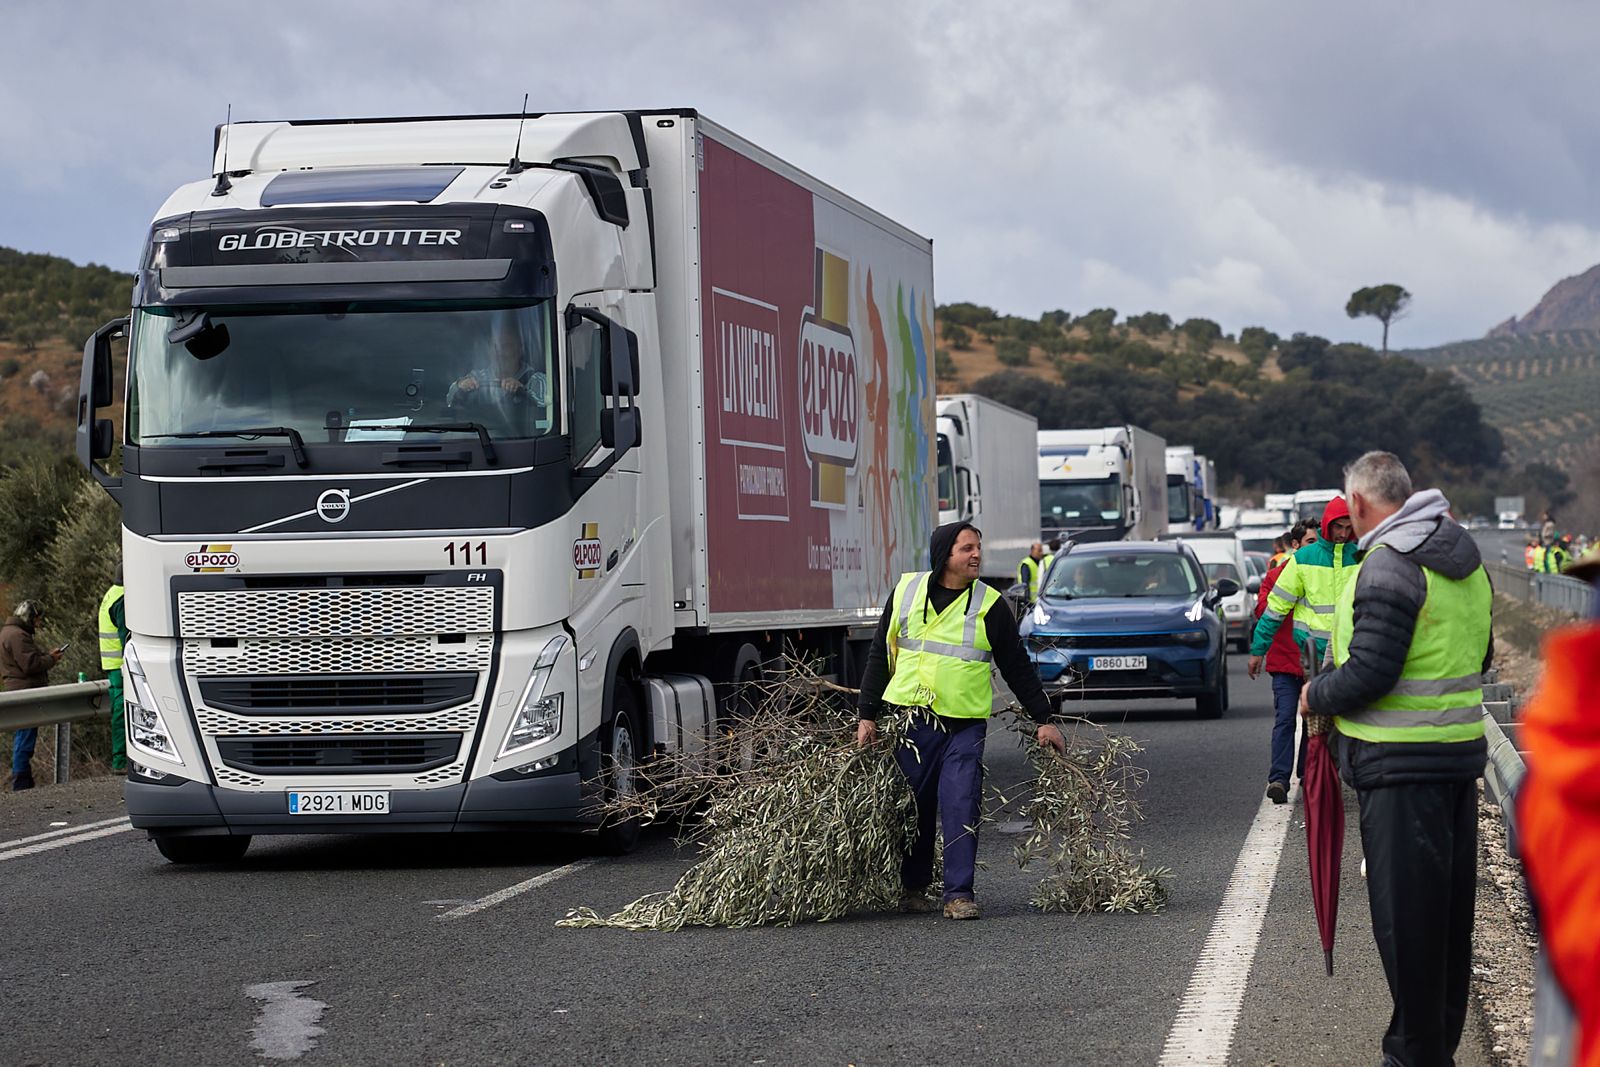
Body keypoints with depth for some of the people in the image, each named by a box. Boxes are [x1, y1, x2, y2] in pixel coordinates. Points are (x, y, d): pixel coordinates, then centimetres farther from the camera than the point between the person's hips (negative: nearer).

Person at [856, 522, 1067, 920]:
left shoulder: (989, 604, 2)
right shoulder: (907, 591, 6)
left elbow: (1017, 667, 10)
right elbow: (880, 656, 12)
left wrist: (1043, 719, 9)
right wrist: (867, 715, 9)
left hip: (965, 726, -1)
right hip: (910, 719, 1)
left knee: (961, 809, -9)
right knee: (914, 808, 8)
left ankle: (959, 894, -5)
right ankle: (913, 887, 22)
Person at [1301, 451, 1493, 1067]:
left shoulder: (1388, 566, -18)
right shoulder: (1465, 561, 11)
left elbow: (1369, 674, -22)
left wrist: (1317, 696, -5)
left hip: (1401, 763, -9)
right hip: (1461, 750, 9)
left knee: (1405, 912, -2)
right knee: (1451, 904, 16)